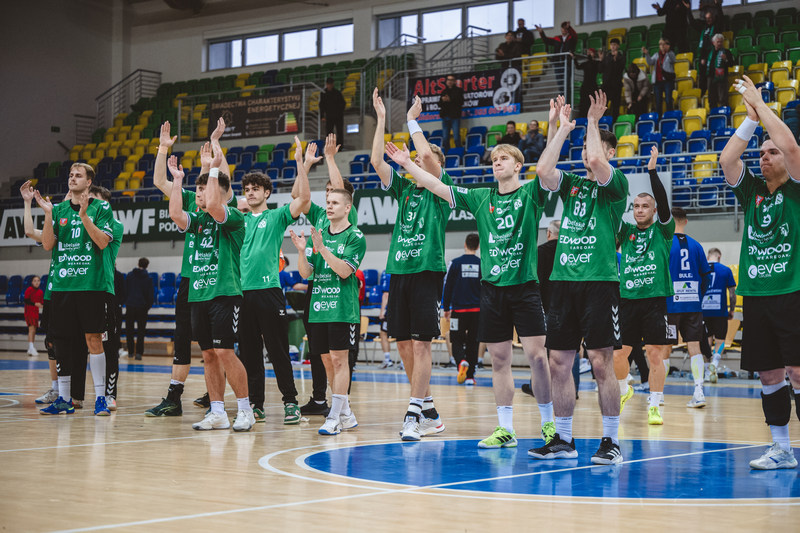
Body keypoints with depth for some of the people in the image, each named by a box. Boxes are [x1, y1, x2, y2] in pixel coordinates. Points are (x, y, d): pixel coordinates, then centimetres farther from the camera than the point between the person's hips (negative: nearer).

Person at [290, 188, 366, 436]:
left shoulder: (355, 237, -4)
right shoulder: (319, 235, 14)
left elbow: (344, 270, -15)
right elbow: (305, 272, 8)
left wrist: (322, 248, -22)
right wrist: (301, 250, -10)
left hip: (343, 308, -6)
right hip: (319, 306, 6)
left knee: (339, 359, -9)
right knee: (328, 361, 8)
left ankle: (334, 417, -8)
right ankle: (346, 414, 19)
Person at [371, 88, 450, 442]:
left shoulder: (441, 189, 2)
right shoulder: (404, 187, 16)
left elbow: (427, 153, -12)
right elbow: (376, 161, 6)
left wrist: (411, 120, -2)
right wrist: (382, 119, 3)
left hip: (426, 271, -6)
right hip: (399, 271, 6)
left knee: (420, 344, -9)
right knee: (404, 345, 6)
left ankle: (413, 415, -11)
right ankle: (429, 411, 17)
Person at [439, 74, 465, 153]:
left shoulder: (459, 90, 7)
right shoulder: (444, 92, 19)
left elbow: (461, 102, -4)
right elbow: (440, 104, 18)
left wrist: (450, 100, -14)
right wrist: (442, 100, -4)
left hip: (455, 117, -4)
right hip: (445, 116, 5)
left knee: (456, 137, -12)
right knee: (446, 138, 4)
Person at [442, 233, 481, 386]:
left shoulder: (455, 263, -3)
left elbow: (448, 286, 1)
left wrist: (446, 308, 10)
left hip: (459, 309, -2)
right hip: (477, 310, 2)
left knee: (457, 340, 6)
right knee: (472, 342, 9)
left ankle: (461, 361, -24)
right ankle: (470, 376, 8)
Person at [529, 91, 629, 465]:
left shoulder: (615, 183, 1)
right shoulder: (571, 184, 17)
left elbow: (597, 162, -20)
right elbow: (543, 171, -2)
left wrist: (593, 122, -6)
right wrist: (564, 128, 3)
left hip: (599, 281, -6)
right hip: (564, 280, 6)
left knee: (601, 363, -7)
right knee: (559, 363, 5)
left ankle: (611, 441, 1)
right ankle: (563, 439, 15)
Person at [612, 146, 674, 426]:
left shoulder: (662, 230, 5)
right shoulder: (625, 231, 12)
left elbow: (663, 201, -10)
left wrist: (652, 170, -18)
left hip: (655, 300, -3)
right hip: (627, 299, 3)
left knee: (656, 354, -4)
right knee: (618, 353, 4)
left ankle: (654, 407, 3)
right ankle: (625, 390, 32)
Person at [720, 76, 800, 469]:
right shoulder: (752, 190, 14)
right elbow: (727, 159, 1)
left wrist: (760, 102, -8)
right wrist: (751, 116, -1)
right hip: (755, 294, 5)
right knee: (768, 374, 8)